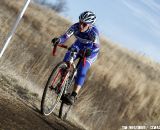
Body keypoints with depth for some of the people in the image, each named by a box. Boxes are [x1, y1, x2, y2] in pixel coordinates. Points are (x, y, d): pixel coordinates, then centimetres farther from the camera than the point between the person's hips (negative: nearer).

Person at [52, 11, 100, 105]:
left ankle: (74, 96, -22)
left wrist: (89, 50, -64)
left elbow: (96, 47, -42)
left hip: (91, 50, -4)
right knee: (66, 61, -20)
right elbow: (65, 37, -30)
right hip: (79, 45, 4)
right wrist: (58, 40, -53)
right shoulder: (75, 27, -26)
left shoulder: (93, 32, -35)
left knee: (82, 71, -21)